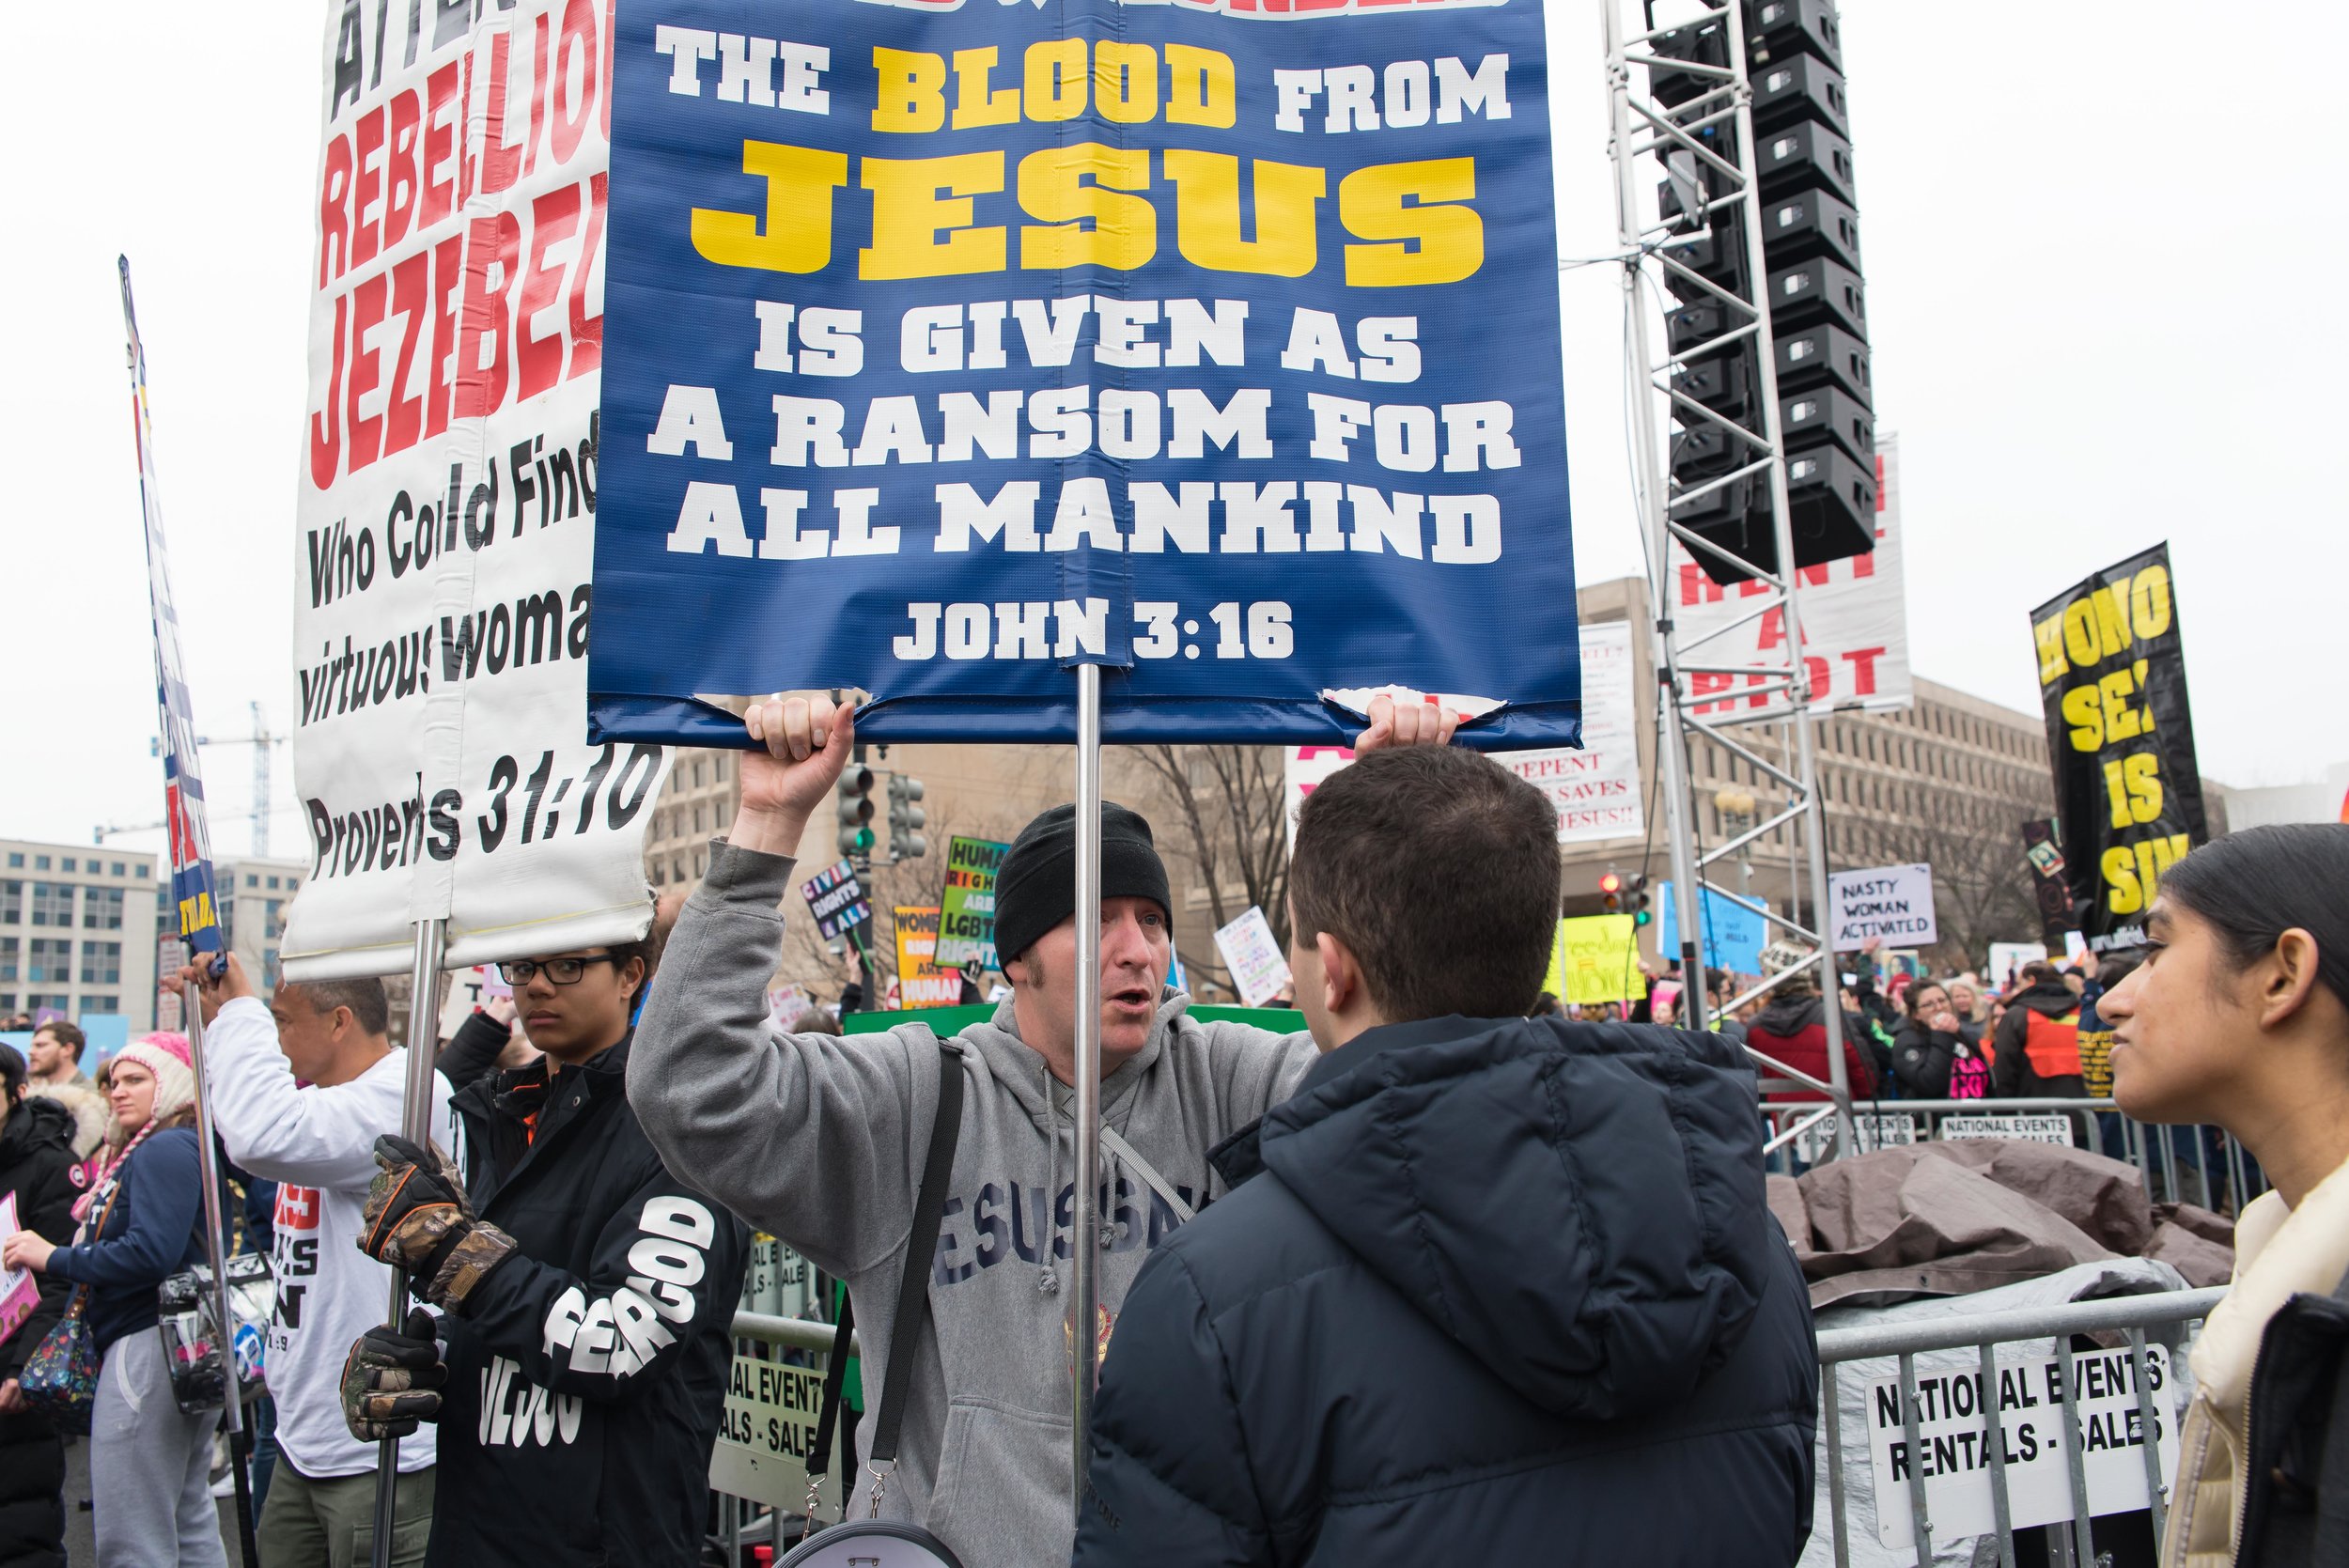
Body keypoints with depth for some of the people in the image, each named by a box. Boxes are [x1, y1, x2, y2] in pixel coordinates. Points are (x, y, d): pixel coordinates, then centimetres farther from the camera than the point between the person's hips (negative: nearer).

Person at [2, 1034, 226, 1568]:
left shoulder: (165, 1149, -12)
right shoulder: (186, 1146, 19)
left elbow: (151, 1253, -23)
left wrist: (55, 1257, -12)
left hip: (148, 1348, -11)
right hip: (192, 1354, 11)